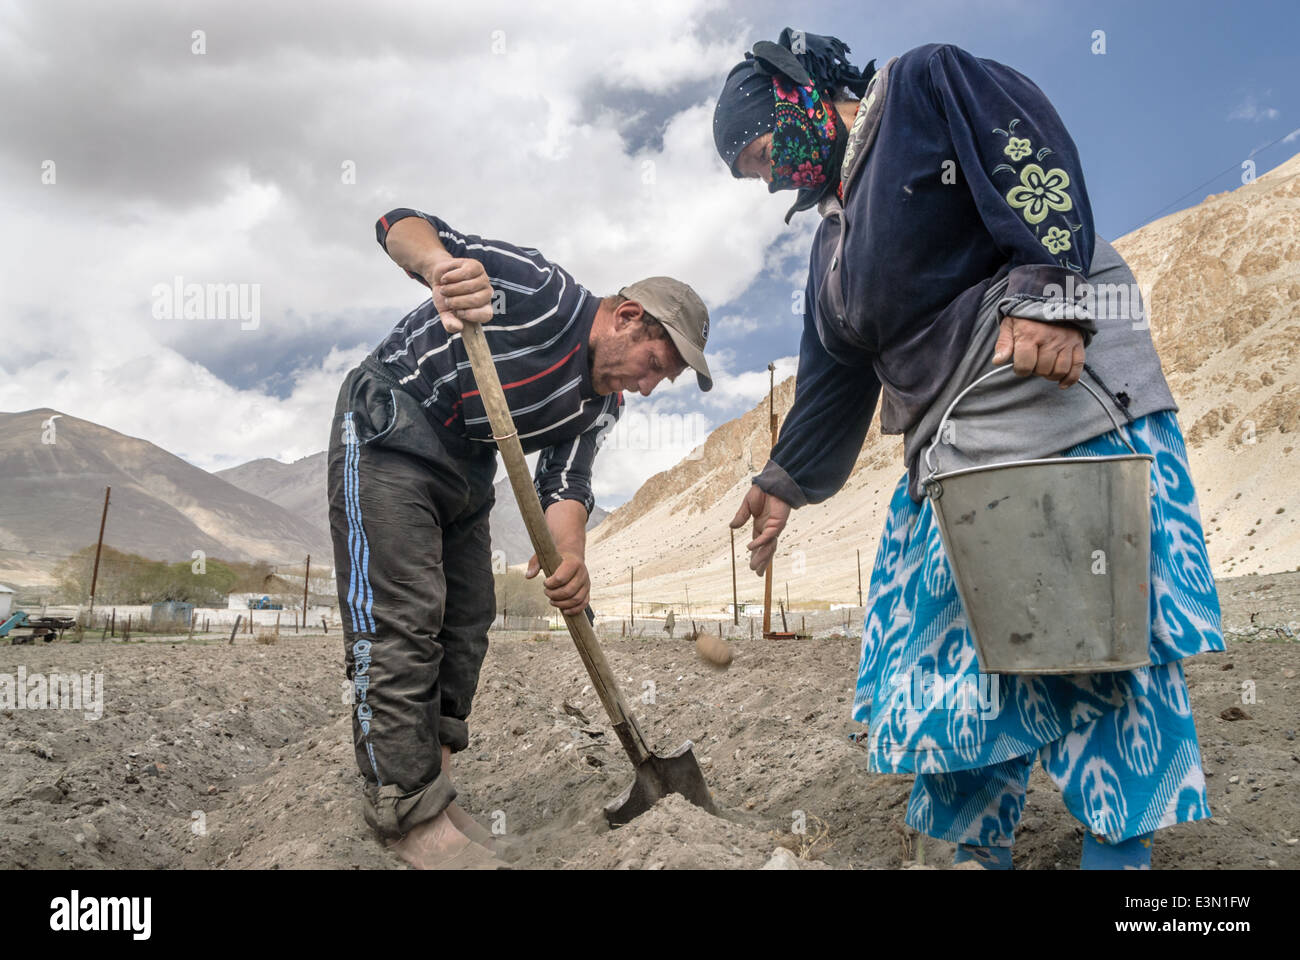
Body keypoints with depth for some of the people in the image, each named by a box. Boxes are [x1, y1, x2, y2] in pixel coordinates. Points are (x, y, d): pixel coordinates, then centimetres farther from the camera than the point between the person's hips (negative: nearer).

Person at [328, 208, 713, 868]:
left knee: (467, 622, 7)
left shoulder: (599, 404, 5)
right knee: (401, 622, -12)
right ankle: (408, 812, -5)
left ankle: (433, 789, 18)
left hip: (465, 476, 9)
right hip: (386, 439, -8)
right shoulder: (542, 290, -16)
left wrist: (570, 552, -30)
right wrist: (440, 263, -42)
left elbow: (564, 481, -8)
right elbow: (400, 225, -18)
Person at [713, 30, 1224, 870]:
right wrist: (786, 481, 28)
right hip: (953, 454, 8)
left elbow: (1035, 154, -11)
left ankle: (1121, 840, 6)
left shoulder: (926, 86, 5)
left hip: (1063, 387, -8)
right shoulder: (836, 237, 25)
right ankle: (978, 842, 17)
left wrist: (1048, 294, -23)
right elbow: (834, 375, 27)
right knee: (948, 643, 5)